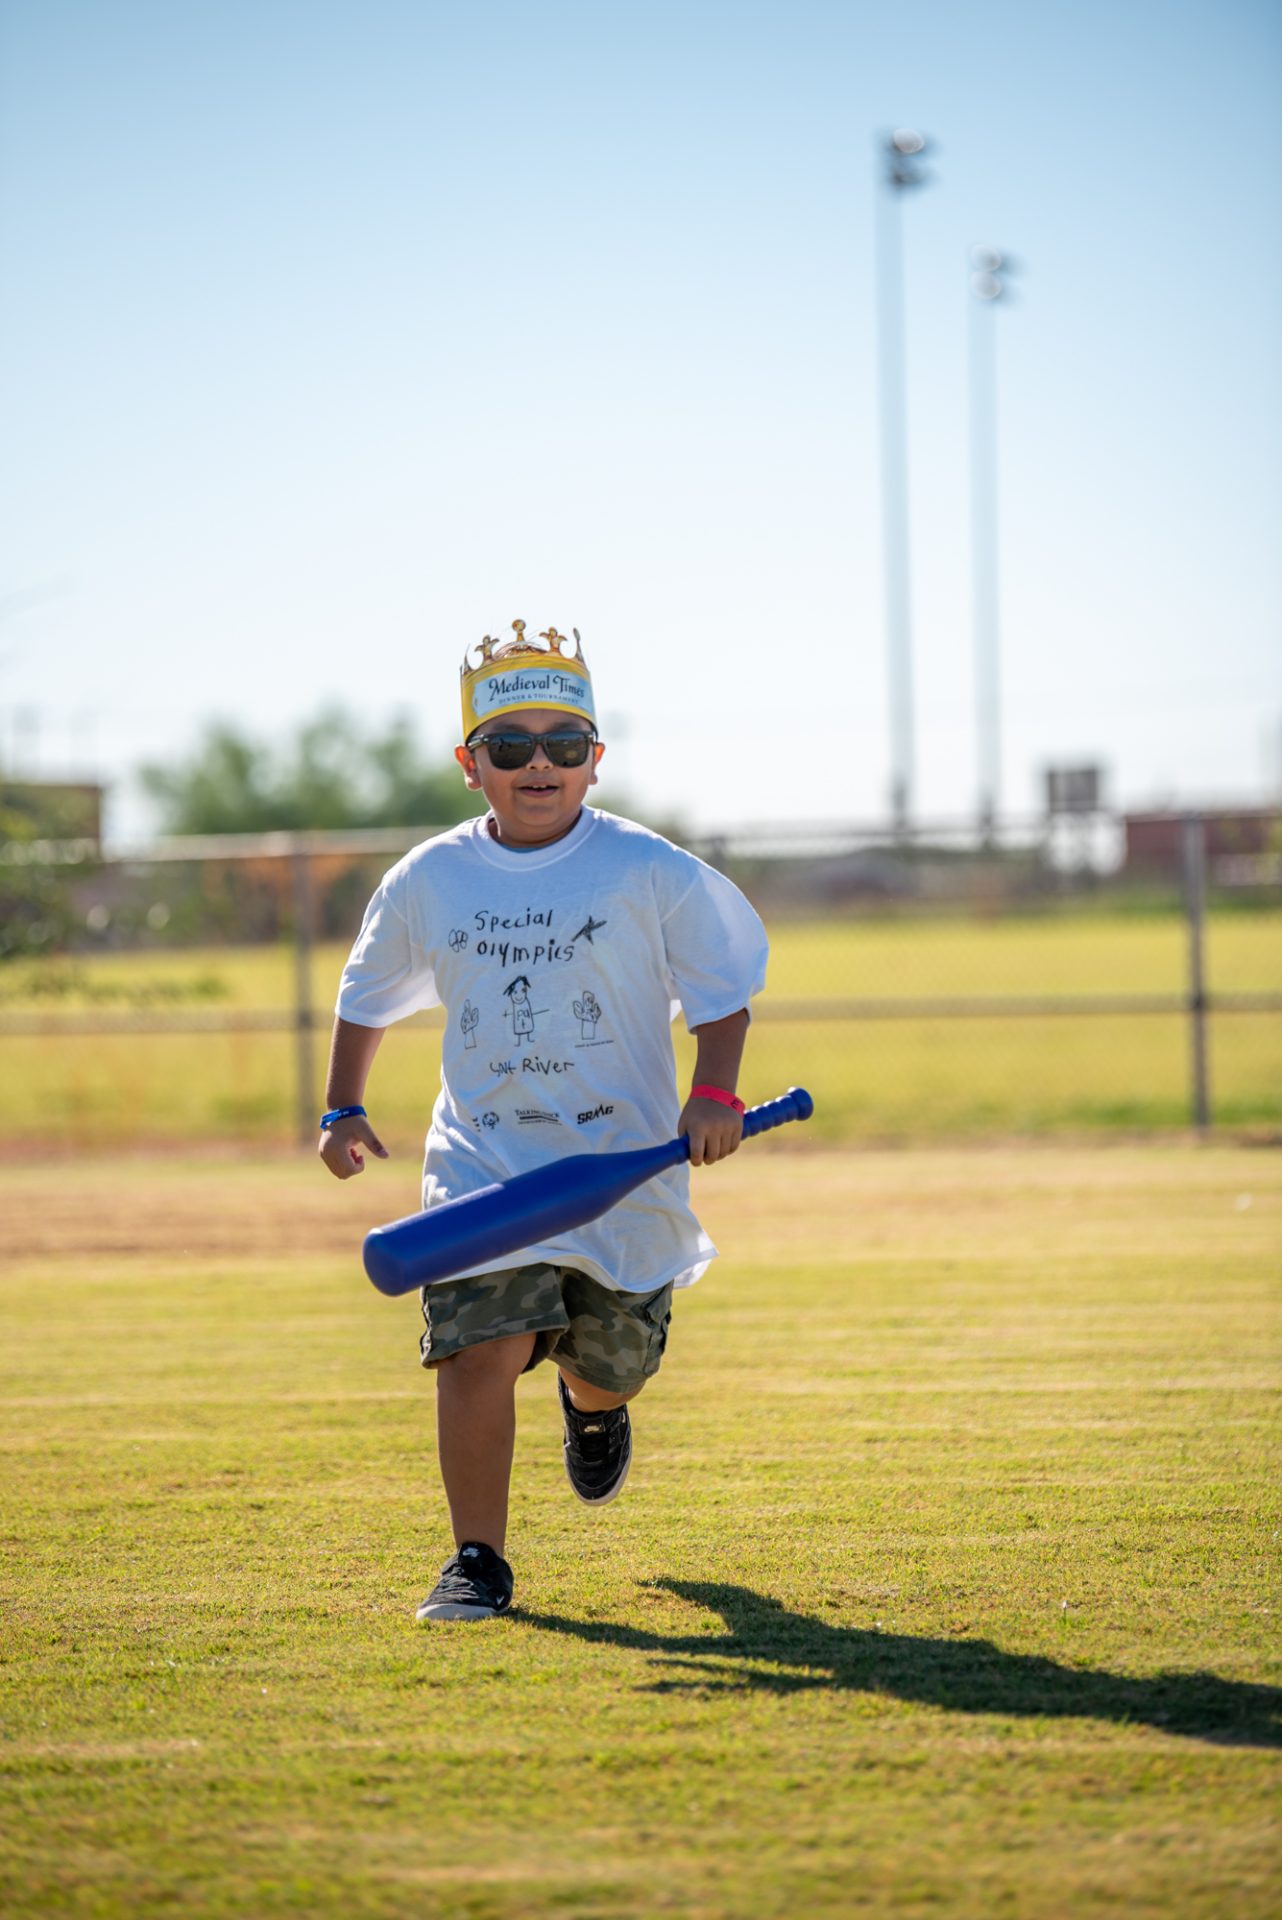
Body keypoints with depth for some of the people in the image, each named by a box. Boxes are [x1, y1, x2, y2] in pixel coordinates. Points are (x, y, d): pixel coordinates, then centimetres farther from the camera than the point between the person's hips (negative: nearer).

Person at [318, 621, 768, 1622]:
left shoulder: (650, 873, -6)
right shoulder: (427, 883, 1)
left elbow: (722, 985, 2)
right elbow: (367, 995, 17)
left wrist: (714, 1092, -12)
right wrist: (343, 1107, 13)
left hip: (624, 1159, 0)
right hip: (483, 1162, 0)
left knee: (612, 1360, 12)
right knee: (481, 1345, -19)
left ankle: (593, 1407, 52)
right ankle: (478, 1558, -9)